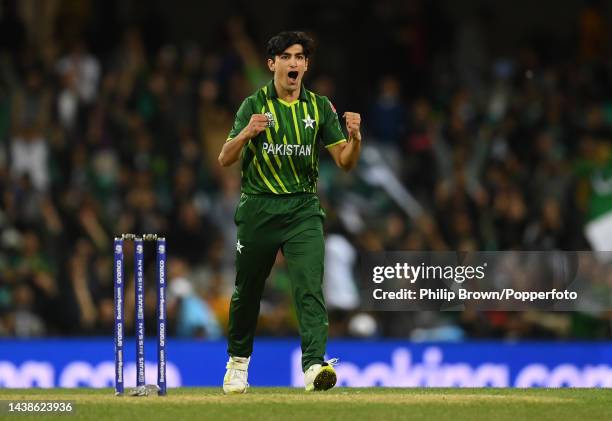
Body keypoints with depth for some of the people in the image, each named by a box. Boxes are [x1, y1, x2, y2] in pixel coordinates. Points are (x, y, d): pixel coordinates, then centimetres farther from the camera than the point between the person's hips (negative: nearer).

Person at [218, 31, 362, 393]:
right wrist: (246, 134, -28)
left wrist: (355, 137, -19)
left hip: (303, 210, 1)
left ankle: (315, 364, -27)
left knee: (310, 286, -16)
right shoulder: (255, 105, 0)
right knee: (248, 290, 10)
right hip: (258, 209, 0)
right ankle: (238, 362, 31)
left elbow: (345, 162, 3)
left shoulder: (320, 107, 6)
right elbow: (225, 159, -8)